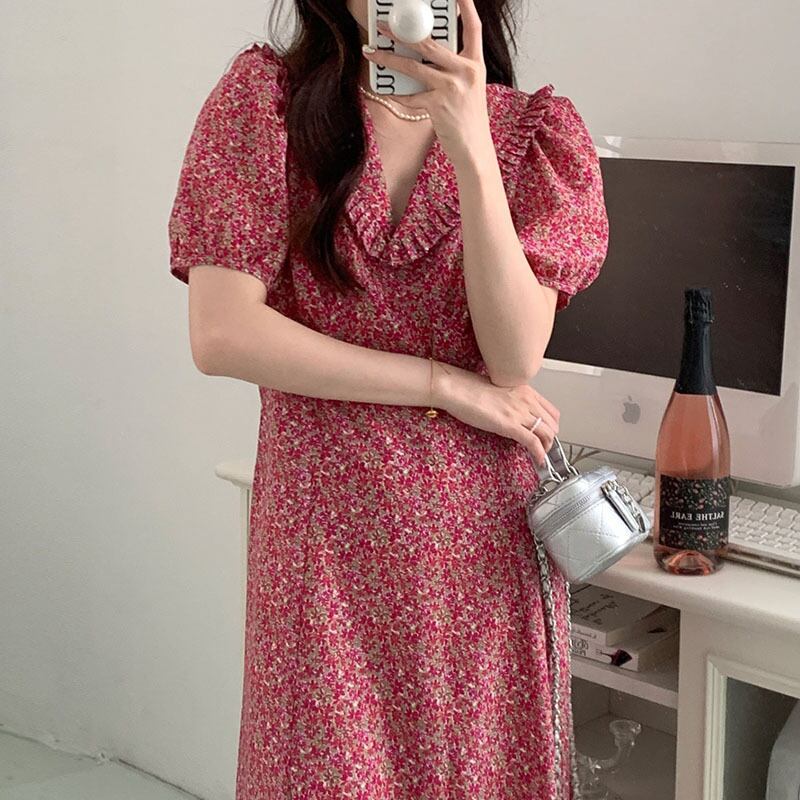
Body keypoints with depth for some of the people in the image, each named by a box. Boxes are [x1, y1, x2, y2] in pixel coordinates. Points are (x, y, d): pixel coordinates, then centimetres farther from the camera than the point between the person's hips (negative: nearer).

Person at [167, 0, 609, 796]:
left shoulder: (536, 131, 0)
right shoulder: (265, 95, -3)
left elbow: (516, 358, -13)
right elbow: (220, 334, -13)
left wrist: (471, 148, -23)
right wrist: (448, 386, -11)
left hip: (484, 539, 2)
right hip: (327, 532, -1)